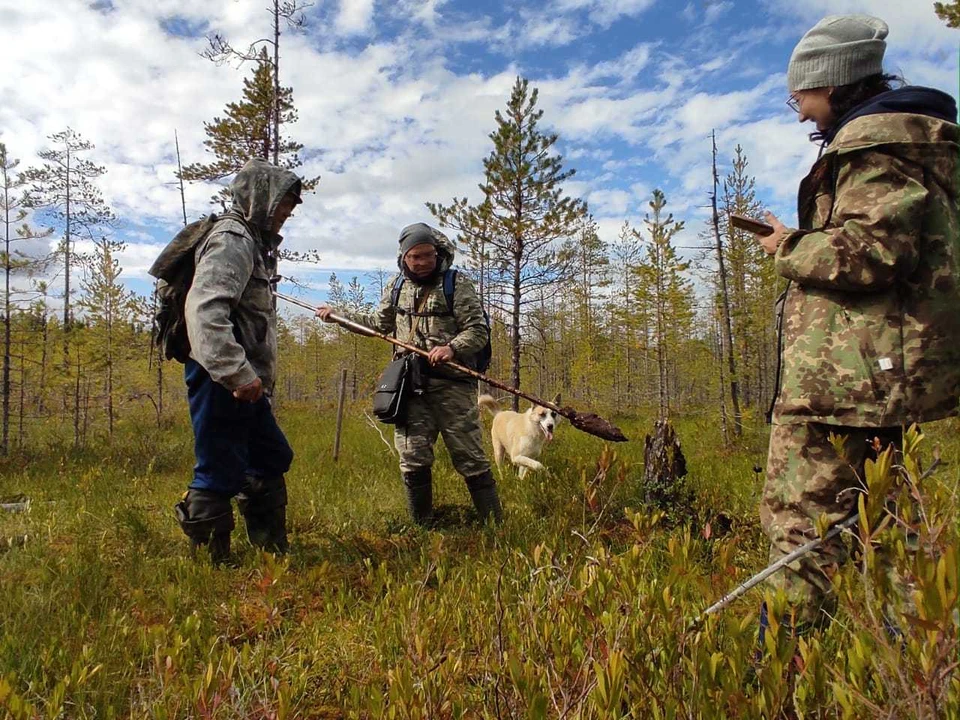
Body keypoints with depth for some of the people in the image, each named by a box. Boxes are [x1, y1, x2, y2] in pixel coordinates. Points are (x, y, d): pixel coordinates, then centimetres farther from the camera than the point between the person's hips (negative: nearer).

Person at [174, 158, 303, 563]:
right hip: (221, 380, -11)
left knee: (271, 460, 18)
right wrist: (238, 373, -33)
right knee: (220, 474, -4)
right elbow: (204, 309, -27)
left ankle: (271, 550, 30)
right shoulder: (232, 241, -12)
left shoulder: (254, 243, 21)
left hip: (243, 383, 11)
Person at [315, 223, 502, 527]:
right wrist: (337, 314, 25)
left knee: (470, 458, -2)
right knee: (412, 460, 5)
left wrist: (453, 347, -24)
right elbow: (380, 323, 27)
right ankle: (421, 526, 20)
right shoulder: (396, 286, 14)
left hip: (451, 383, -4)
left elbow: (478, 330, -6)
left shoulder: (457, 284, -2)